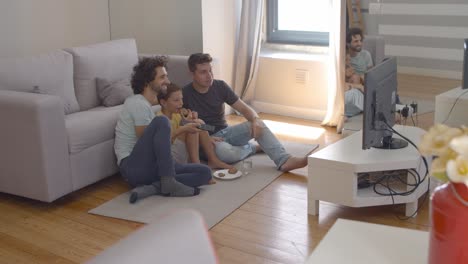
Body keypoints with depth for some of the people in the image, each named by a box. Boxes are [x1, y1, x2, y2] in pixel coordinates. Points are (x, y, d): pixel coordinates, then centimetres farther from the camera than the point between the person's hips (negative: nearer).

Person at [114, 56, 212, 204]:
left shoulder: (144, 102, 21)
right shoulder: (139, 104, -9)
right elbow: (147, 143, -13)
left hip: (150, 166, 9)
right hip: (133, 167, -9)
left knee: (205, 173, -6)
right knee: (161, 121, -31)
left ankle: (152, 187, -21)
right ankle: (169, 182, -31)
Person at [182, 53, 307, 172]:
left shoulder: (220, 86, -1)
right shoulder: (185, 94, -13)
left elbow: (244, 108, -2)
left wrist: (256, 120, -25)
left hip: (225, 132, 5)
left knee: (258, 125, -20)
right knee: (226, 152, -38)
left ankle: (284, 160, -33)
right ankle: (251, 148, -6)